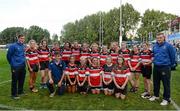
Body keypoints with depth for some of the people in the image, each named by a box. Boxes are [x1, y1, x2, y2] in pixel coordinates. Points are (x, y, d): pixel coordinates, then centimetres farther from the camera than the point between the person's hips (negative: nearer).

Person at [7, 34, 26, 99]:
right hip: (16, 67, -6)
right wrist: (12, 63, 4)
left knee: (22, 79, 15)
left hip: (23, 66, 6)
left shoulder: (23, 46, 8)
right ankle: (14, 94, 13)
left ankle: (20, 91, 30)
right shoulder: (13, 46, -10)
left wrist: (23, 61, 14)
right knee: (15, 80, 2)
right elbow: (8, 55, -4)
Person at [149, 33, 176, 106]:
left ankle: (166, 99, 17)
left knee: (166, 84, 3)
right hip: (156, 67, 6)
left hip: (165, 67, -5)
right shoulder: (154, 46, 7)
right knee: (156, 82, 16)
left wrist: (171, 65, 4)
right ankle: (156, 95, 33)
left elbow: (172, 56, -4)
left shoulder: (168, 46, -10)